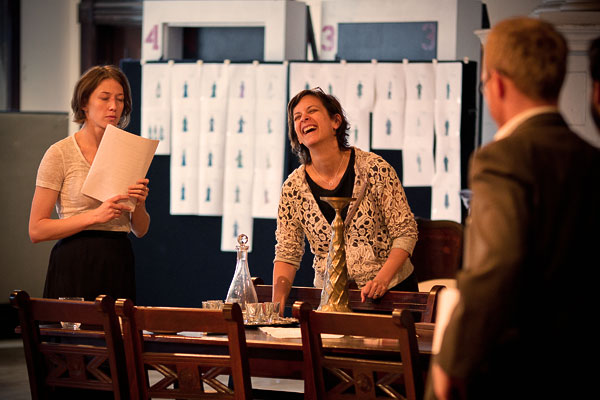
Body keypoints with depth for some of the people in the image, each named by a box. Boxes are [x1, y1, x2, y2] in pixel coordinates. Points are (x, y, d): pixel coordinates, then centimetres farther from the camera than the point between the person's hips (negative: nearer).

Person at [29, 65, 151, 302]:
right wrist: (95, 216, -18)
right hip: (75, 267, -4)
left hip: (119, 264, 4)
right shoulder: (60, 153, -4)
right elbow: (37, 230, -9)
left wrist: (139, 204, -6)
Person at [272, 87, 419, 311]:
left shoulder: (374, 169, -8)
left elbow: (405, 232, -4)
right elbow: (287, 254, 5)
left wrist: (382, 279, -18)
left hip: (390, 291, -2)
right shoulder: (294, 188, -1)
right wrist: (277, 303, -10)